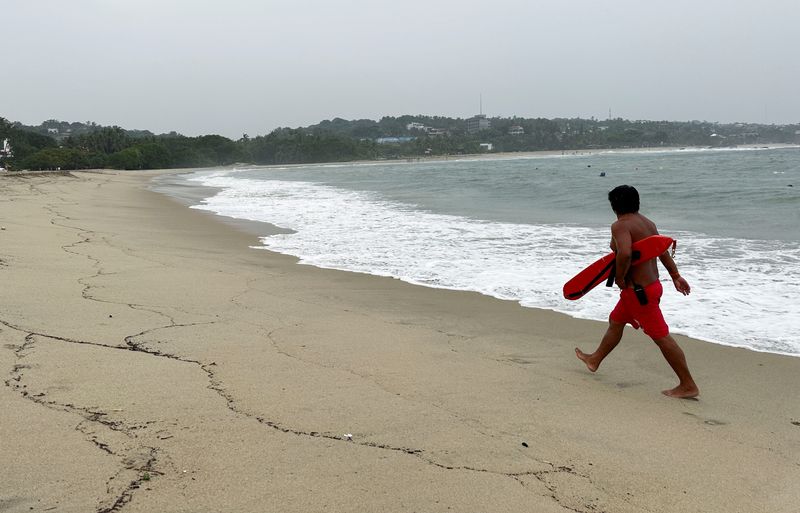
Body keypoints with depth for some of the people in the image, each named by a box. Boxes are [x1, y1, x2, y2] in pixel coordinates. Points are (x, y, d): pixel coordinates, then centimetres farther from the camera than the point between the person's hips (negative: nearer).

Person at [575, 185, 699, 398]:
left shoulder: (620, 225, -18)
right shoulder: (647, 223, 11)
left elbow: (625, 253, -34)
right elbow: (663, 251, 15)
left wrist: (620, 278, -19)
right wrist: (675, 276, 19)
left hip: (638, 290, -10)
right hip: (651, 284, 10)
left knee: (661, 336, -4)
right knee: (615, 321, 25)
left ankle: (688, 386, 1)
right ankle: (595, 359, 42)